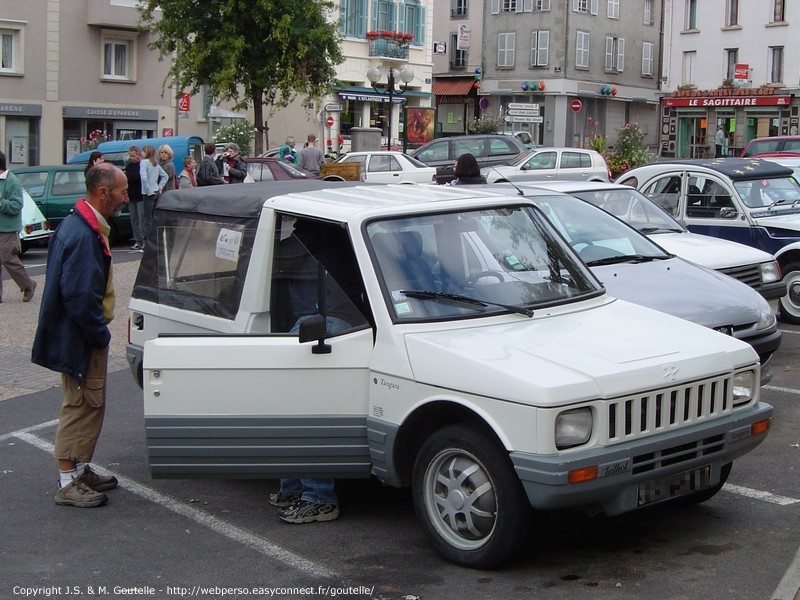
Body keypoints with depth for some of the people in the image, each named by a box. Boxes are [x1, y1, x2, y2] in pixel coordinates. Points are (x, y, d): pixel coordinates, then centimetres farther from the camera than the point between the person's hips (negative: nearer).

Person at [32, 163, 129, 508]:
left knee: (90, 404, 19)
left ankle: (81, 470, 32)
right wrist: (100, 335, -17)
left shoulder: (88, 227, 9)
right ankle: (68, 484, 8)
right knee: (81, 406, -1)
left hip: (86, 337, 10)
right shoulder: (82, 235, -25)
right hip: (79, 340, -10)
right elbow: (80, 296, -28)